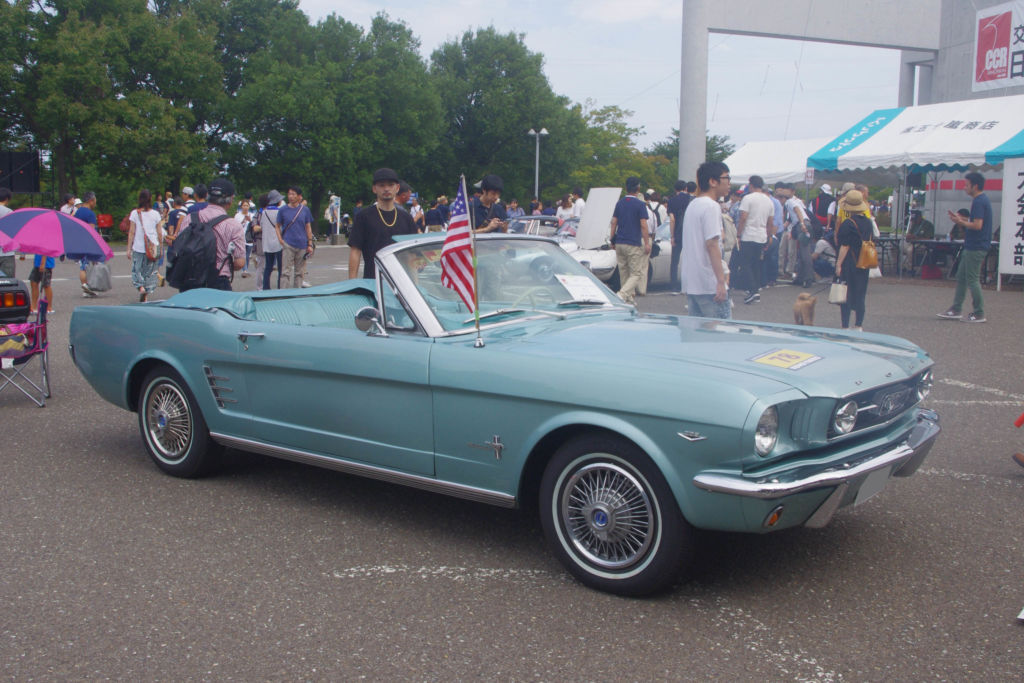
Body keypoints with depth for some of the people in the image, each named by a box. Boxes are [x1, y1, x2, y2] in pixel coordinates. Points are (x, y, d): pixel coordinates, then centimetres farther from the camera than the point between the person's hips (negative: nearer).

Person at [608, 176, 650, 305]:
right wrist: (647, 243, -7)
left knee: (624, 272, 14)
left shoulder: (620, 203, 7)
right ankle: (622, 294, -20)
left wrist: (612, 240, 16)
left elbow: (614, 222, 9)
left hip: (619, 244, 6)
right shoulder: (640, 204, -9)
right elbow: (643, 225, -12)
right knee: (636, 273, -3)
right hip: (634, 244, -6)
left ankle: (630, 296, 19)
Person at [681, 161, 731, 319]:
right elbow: (712, 245, -20)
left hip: (690, 282, 9)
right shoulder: (711, 206, -13)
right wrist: (721, 281, -22)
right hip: (709, 284, -9)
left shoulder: (692, 205, 17)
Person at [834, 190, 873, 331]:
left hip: (849, 263, -6)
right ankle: (859, 325, 19)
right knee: (860, 294, 13)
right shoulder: (868, 222, 6)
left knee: (846, 294, 0)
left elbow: (845, 246, -17)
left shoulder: (848, 224, -15)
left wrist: (838, 264, -13)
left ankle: (845, 327, 0)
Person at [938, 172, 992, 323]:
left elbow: (977, 225, -24)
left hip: (976, 247, -10)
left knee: (972, 280, -4)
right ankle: (955, 310, 17)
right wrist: (962, 219, 13)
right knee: (961, 277, 12)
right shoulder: (982, 200, 15)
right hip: (972, 246, 10)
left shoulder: (979, 202, -18)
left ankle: (979, 314, 2)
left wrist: (960, 222, -12)